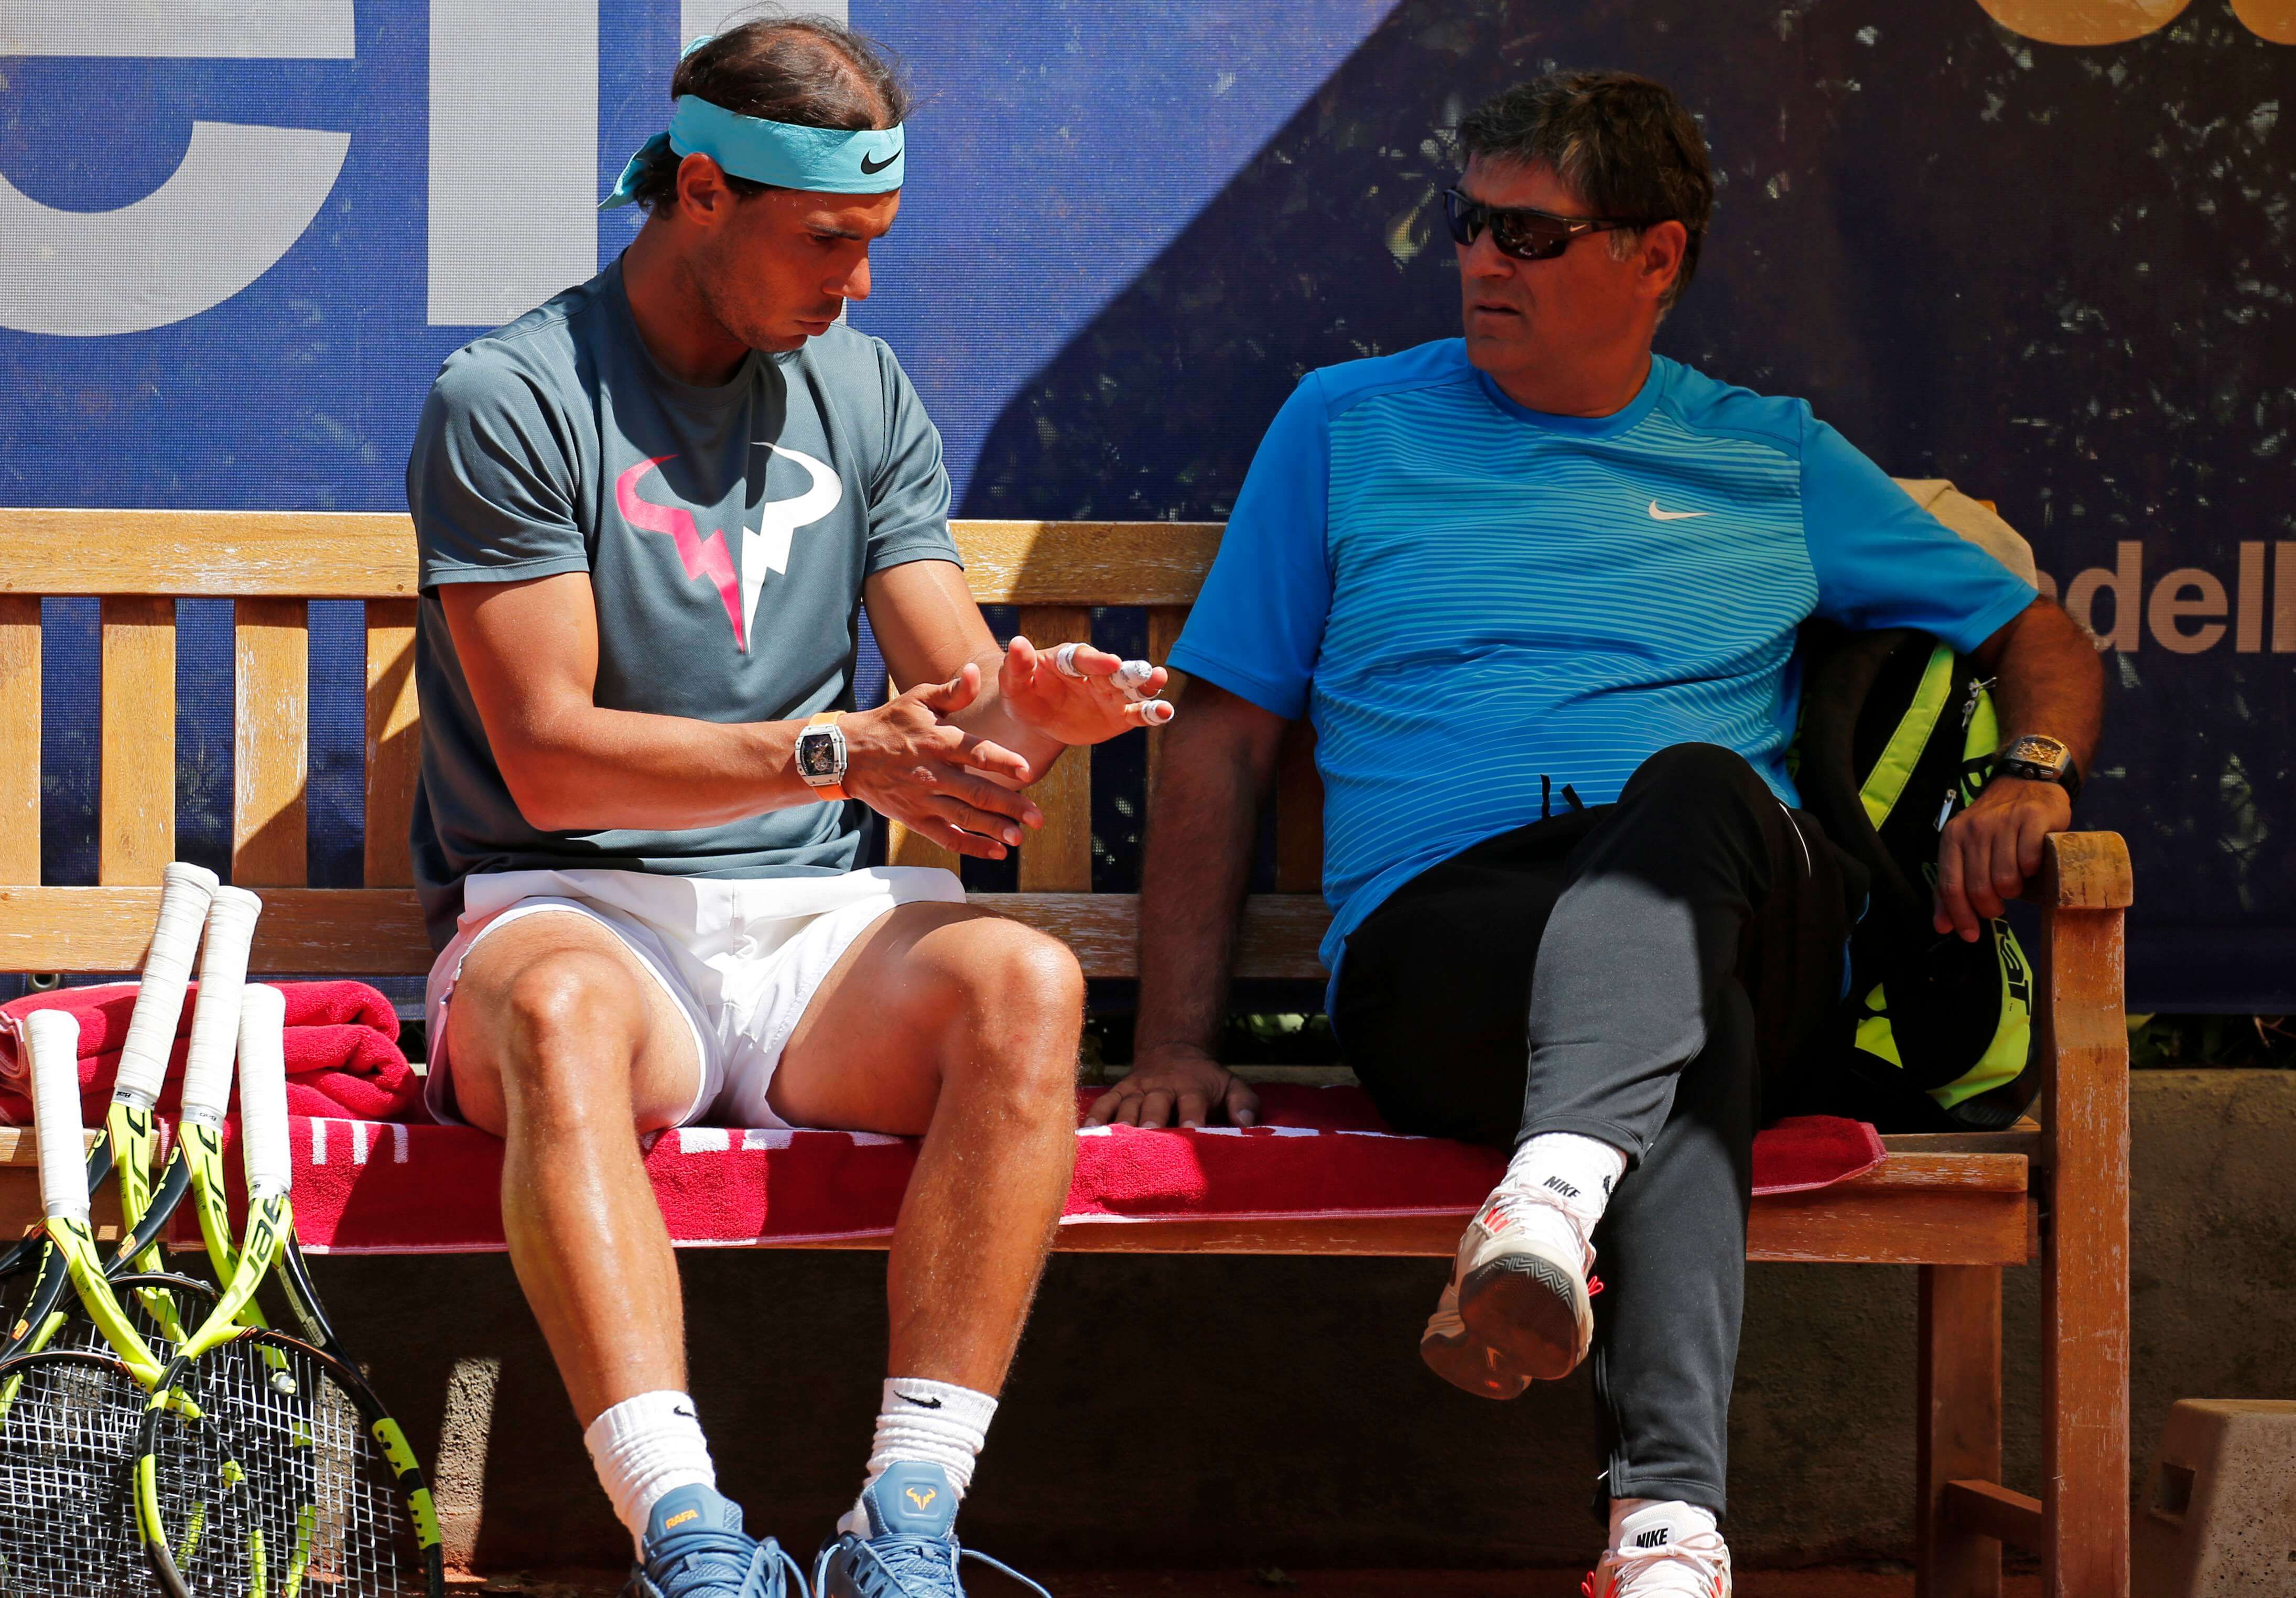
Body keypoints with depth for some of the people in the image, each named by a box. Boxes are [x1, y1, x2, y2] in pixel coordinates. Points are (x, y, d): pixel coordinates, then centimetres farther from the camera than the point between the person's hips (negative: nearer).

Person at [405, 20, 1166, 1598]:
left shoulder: (864, 396, 13)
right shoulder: (512, 400, -3)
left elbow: (964, 705, 9)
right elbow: (551, 757, -11)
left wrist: (1033, 714, -17)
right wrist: (836, 753, -22)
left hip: (810, 925, 4)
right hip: (570, 912, -4)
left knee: (1024, 980, -29)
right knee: (563, 1014, -40)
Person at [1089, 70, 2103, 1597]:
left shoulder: (1772, 459, 24)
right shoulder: (1349, 427, 21)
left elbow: (2042, 636, 27)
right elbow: (1224, 742, 18)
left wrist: (2032, 774, 2)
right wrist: (1175, 1041, 6)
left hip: (1745, 915, 1)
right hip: (1439, 930, -1)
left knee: (1693, 785, -38)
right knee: (1689, 1017, -39)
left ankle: (1553, 1190, -63)